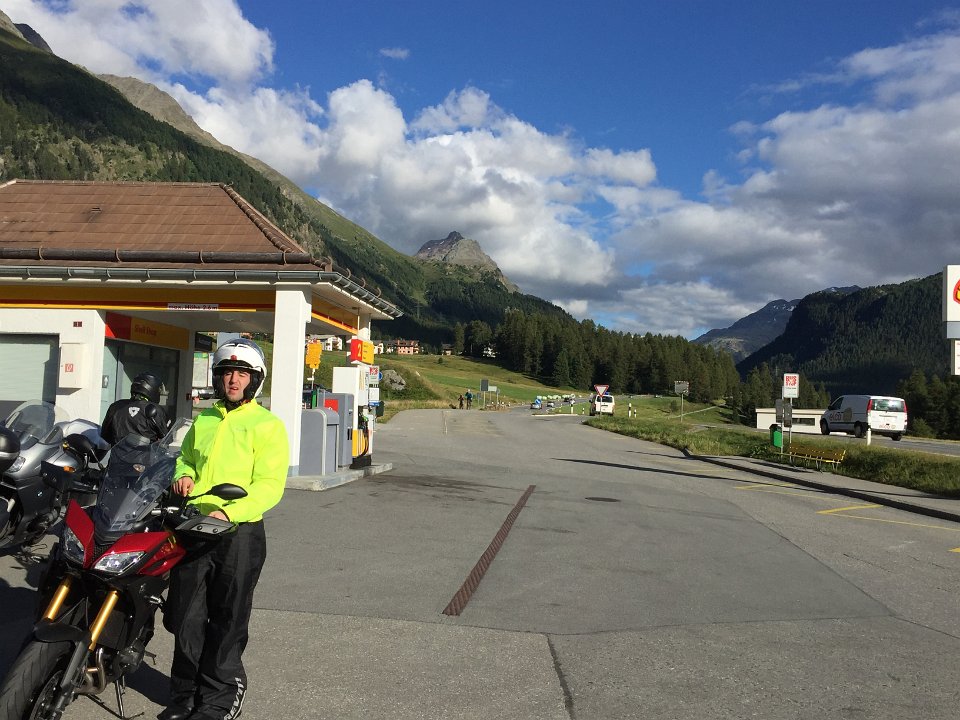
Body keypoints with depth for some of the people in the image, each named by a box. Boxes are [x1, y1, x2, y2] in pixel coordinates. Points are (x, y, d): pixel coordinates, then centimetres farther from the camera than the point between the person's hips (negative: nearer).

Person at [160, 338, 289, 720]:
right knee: (185, 614, 14)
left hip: (239, 531, -5)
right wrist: (183, 475, 4)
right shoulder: (202, 419, 14)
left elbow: (269, 485, -13)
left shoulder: (267, 425, -6)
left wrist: (229, 511, -27)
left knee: (226, 619, 6)